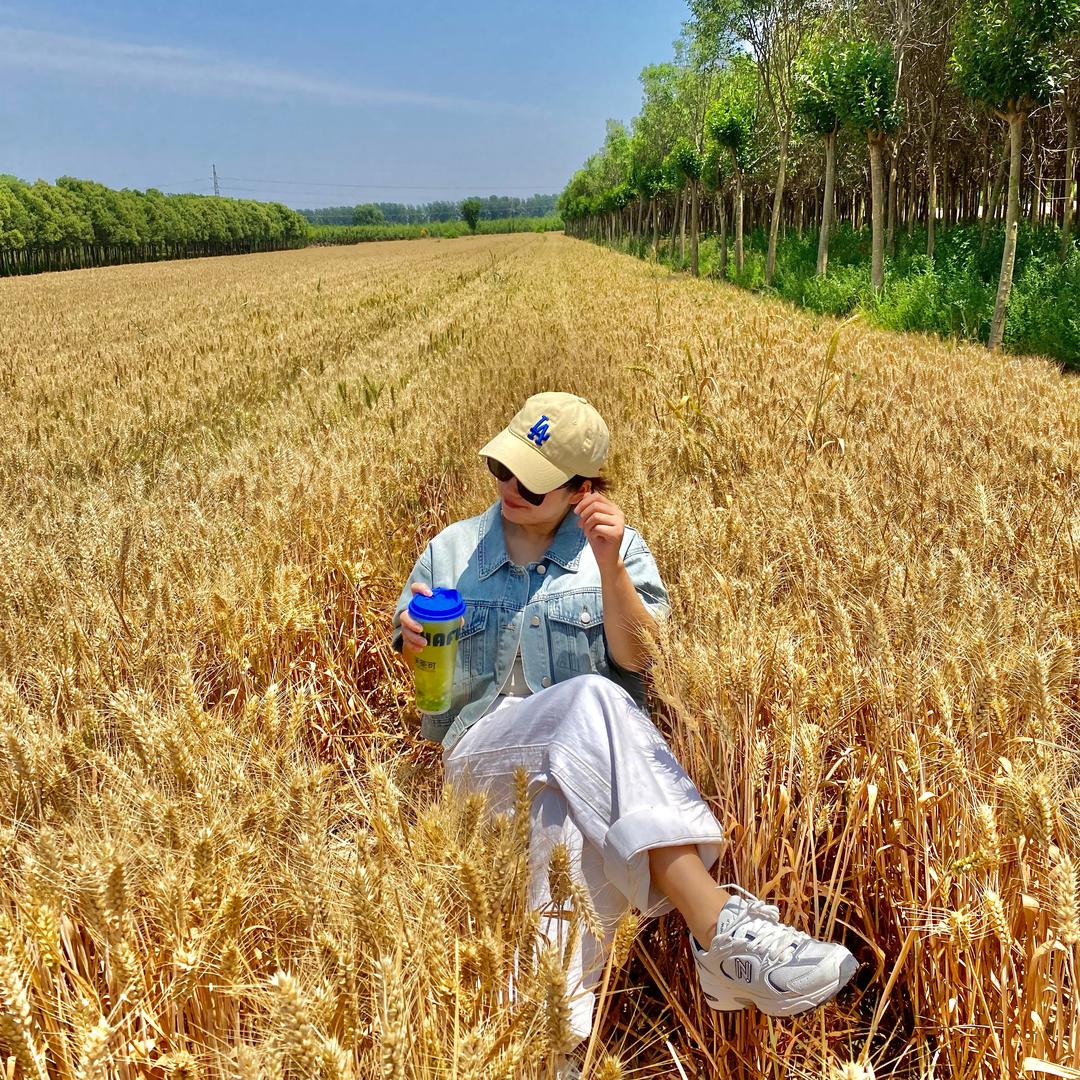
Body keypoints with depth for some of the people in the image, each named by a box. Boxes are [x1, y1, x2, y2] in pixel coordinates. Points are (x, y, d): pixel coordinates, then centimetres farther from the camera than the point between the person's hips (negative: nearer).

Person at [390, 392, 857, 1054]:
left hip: (588, 757, 2)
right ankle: (720, 928, -47)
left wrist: (609, 565, -19)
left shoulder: (617, 547, 8)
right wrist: (414, 642, -10)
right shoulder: (449, 553, 11)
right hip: (480, 749, -1)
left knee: (575, 816, -39)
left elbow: (637, 659, -6)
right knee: (593, 701, -36)